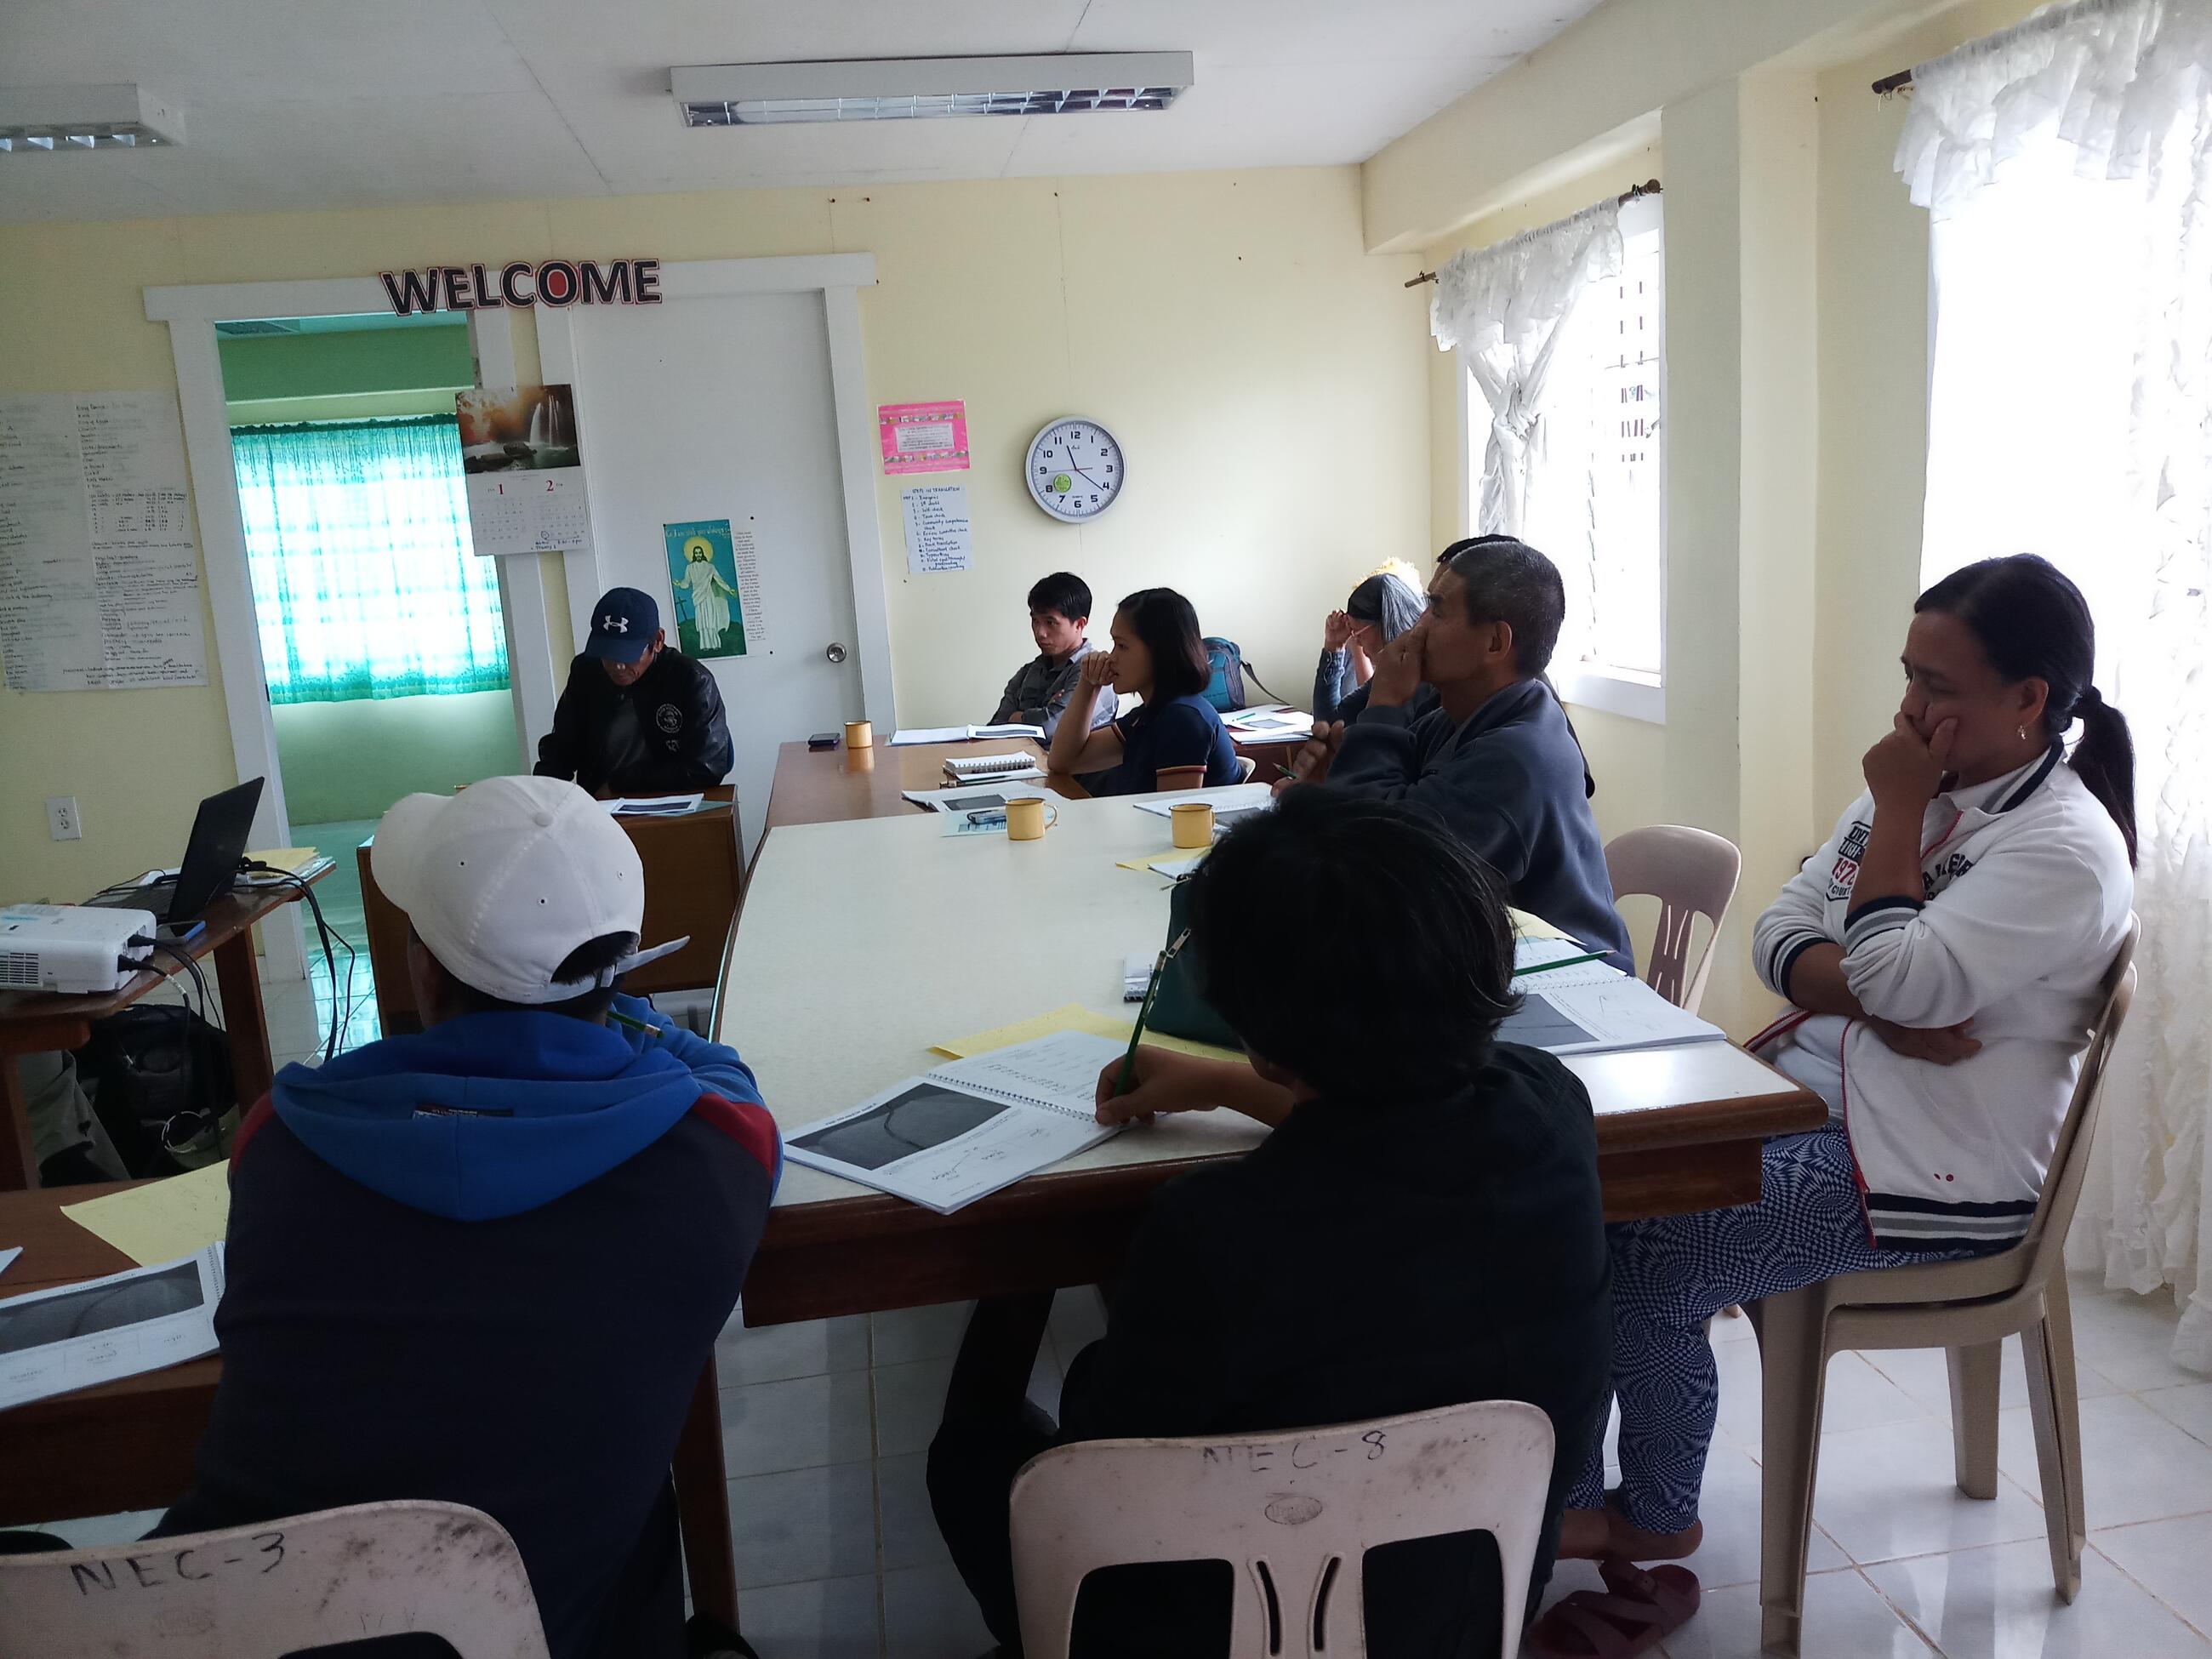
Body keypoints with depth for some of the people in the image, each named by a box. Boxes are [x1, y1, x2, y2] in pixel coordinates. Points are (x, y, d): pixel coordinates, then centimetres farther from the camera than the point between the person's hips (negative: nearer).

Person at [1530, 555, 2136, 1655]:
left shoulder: (2068, 848, -16)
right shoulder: (1923, 784, 9)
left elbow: (1901, 979, -28)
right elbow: (1780, 936, 5)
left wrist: (1897, 810, -17)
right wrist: (1877, 1006, -15)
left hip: (1924, 1167, -8)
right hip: (1806, 1096, 8)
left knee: (1642, 1259, -19)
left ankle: (1654, 1518, 9)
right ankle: (1567, 1496, 3)